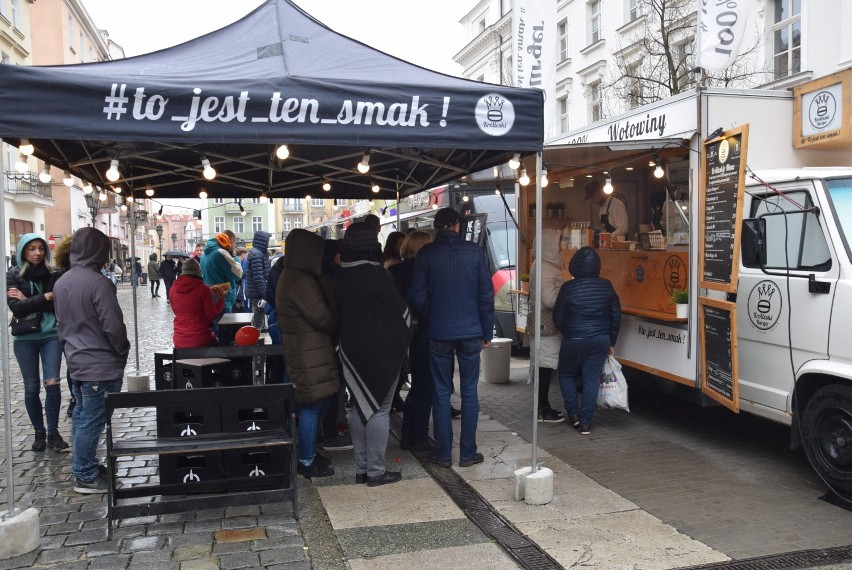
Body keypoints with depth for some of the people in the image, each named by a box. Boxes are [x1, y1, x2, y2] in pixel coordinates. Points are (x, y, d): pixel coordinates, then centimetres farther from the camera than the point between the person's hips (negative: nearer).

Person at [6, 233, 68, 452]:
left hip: (51, 335, 0)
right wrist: (44, 298, -17)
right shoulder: (13, 275, -1)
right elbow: (16, 307, -13)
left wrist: (28, 300, -14)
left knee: (52, 383, -6)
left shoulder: (54, 274, 2)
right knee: (32, 387, 7)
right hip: (25, 338, 0)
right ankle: (39, 433, 21)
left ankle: (53, 432, 6)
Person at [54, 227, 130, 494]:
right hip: (101, 364, -9)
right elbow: (114, 326, -21)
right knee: (92, 420, -1)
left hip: (76, 361, 9)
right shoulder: (98, 283, -21)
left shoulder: (61, 283, 6)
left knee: (81, 415, 18)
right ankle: (86, 477, 7)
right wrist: (123, 352, -5)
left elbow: (61, 323, 15)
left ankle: (84, 465, 30)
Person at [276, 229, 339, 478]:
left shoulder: (293, 276, 14)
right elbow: (322, 318, -19)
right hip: (310, 354, -10)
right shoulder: (301, 281, -20)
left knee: (315, 404, 17)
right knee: (313, 405, -2)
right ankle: (306, 461, 9)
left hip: (307, 350, 10)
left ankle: (309, 453, 27)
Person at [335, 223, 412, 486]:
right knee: (380, 408, 1)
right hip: (382, 350, -6)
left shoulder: (338, 277, 0)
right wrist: (402, 338, 9)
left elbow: (337, 312, 7)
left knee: (361, 406, 14)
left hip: (351, 349, 6)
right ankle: (376, 470, 6)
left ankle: (361, 468, 20)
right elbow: (400, 310, -9)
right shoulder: (378, 274, -16)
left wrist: (345, 342, 16)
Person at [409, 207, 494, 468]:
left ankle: (443, 453, 13)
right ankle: (467, 453, 13)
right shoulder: (474, 251, -3)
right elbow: (487, 295, -1)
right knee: (469, 393, 8)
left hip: (439, 333, 0)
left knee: (441, 394, 8)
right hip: (471, 332, 0)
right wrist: (487, 332, 7)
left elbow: (417, 297, -3)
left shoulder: (426, 254, -4)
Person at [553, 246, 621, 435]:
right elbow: (616, 315, 4)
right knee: (592, 379, 8)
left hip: (574, 340, -3)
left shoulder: (568, 288, -11)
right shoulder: (606, 286, -2)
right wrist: (611, 342, 14)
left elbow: (558, 317, -5)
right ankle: (586, 422, 8)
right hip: (601, 340, 3)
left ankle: (573, 413, 15)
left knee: (566, 374, 19)